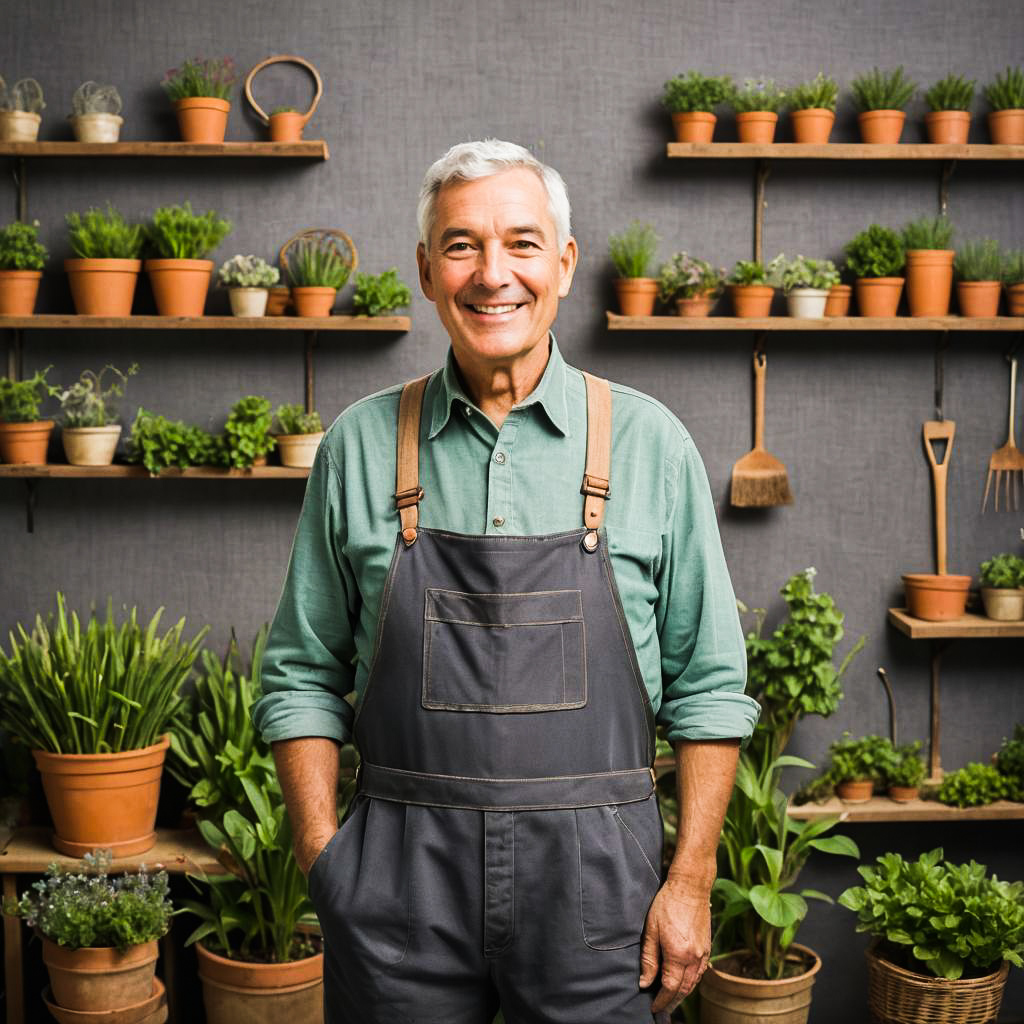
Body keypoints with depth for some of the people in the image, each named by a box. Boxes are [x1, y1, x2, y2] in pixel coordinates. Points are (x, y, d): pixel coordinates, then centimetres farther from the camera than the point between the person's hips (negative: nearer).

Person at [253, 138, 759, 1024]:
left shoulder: (650, 444, 0)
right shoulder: (360, 445, 2)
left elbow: (708, 684, 2)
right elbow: (303, 678, 6)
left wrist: (691, 881, -3)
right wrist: (327, 866, -1)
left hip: (592, 879, 0)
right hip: (401, 880, 1)